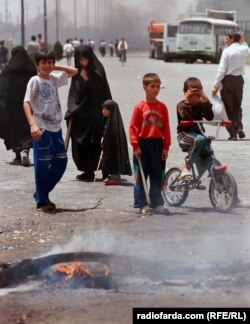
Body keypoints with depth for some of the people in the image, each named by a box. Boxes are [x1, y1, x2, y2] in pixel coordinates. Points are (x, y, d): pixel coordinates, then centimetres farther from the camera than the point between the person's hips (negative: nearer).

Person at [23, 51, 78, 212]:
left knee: (61, 162, 9)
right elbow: (26, 103, -15)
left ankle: (42, 193, 22)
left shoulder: (54, 79, 12)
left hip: (56, 127, 7)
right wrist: (32, 125, -26)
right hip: (42, 128, -7)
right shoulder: (35, 81, -6)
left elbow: (74, 71, 22)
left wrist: (56, 67, 9)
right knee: (42, 165, -3)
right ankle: (42, 200, 7)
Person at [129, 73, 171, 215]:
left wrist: (166, 146, 0)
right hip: (143, 144, -3)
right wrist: (135, 146, -11)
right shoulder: (140, 107, -4)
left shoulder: (162, 107, 3)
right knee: (140, 176, 3)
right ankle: (142, 204, 9)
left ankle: (156, 204, 15)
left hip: (158, 144, 3)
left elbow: (166, 128, 5)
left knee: (157, 176, 8)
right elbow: (133, 127, -5)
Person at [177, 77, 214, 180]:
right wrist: (187, 100, -28)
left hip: (198, 132, 4)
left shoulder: (201, 104, 5)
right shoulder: (181, 105, -5)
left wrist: (205, 99, -19)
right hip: (185, 134, -4)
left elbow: (210, 117, -12)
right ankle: (186, 168, -29)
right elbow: (185, 117, -25)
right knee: (200, 139, -35)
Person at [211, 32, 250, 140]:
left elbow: (222, 70, -16)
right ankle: (239, 126, -4)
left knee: (228, 107, 6)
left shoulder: (227, 51, -13)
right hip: (239, 80, 5)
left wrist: (215, 85, -12)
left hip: (227, 80, -4)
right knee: (237, 106, 20)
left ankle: (233, 134, 4)